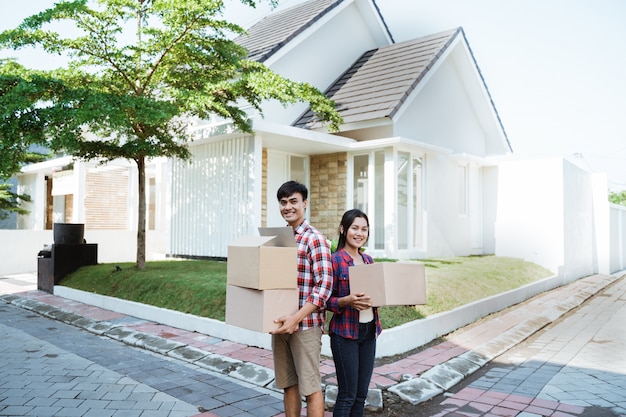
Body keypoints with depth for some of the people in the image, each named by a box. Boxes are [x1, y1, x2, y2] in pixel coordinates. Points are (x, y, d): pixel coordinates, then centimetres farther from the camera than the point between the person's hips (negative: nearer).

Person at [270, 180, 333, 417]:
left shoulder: (314, 239, -10)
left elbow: (324, 285, -17)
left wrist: (296, 318, -24)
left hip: (305, 324, -6)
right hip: (281, 323, 6)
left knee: (310, 386, 3)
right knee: (288, 384, 16)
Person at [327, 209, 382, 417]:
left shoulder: (368, 260, 9)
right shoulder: (335, 260, -11)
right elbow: (327, 300, -10)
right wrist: (347, 301, -27)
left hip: (369, 331, 7)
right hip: (345, 333, -6)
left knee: (361, 394, 14)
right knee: (347, 394, 2)